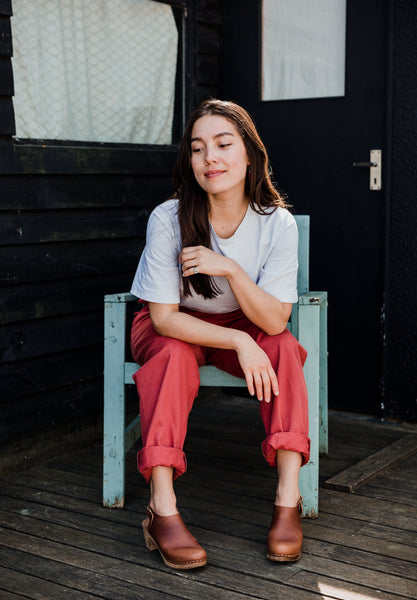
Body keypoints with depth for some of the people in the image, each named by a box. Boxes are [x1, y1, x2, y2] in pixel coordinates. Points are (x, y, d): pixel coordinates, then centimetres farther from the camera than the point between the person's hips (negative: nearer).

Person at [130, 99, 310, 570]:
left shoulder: (277, 222, -18)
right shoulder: (168, 219, -23)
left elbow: (275, 322, -21)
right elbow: (165, 318, -22)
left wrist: (230, 269, -36)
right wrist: (239, 342, -33)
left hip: (246, 328, 2)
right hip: (173, 329, -1)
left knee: (283, 346, -27)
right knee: (174, 354, -33)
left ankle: (288, 499, -29)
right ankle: (162, 511, -35)